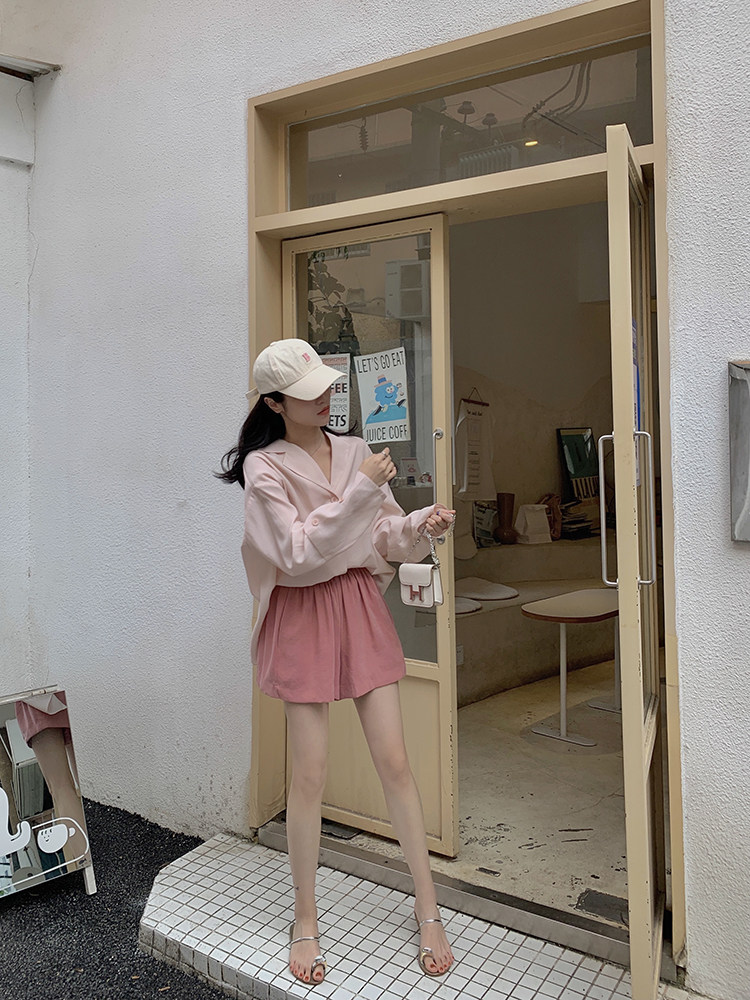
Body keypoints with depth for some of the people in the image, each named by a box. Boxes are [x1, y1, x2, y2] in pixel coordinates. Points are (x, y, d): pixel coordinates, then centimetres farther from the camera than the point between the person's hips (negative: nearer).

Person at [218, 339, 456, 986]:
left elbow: (385, 535, 8)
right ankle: (305, 920, 27)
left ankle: (428, 911, 24)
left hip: (361, 606, 4)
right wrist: (359, 490, -23)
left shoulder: (353, 451, 5)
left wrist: (421, 525, -13)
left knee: (395, 761, 7)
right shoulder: (264, 466, -8)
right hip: (302, 616, -3)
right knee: (310, 775, 4)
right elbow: (297, 552, -19)